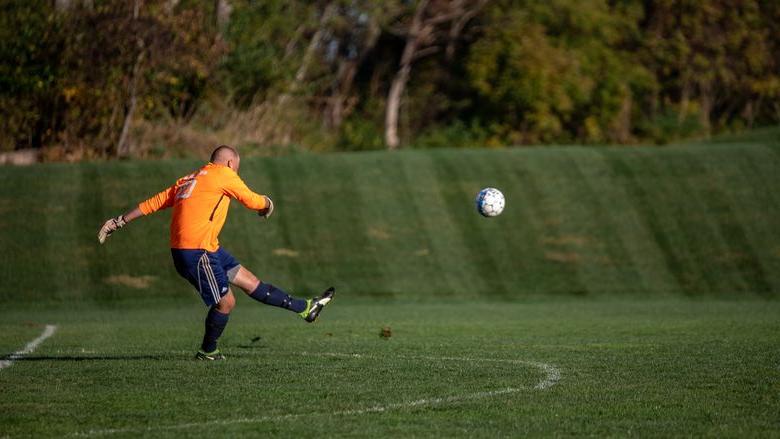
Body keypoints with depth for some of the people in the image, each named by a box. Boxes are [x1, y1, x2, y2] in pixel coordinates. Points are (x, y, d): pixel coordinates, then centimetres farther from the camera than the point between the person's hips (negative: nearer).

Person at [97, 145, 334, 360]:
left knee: (248, 280, 9)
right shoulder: (223, 174, -3)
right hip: (196, 252, -9)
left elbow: (154, 202, 16)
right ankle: (207, 352, 16)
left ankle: (304, 308, 11)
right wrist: (268, 203, 24)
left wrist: (119, 222, 17)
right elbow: (252, 201, 1)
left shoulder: (188, 180, 19)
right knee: (225, 301, -2)